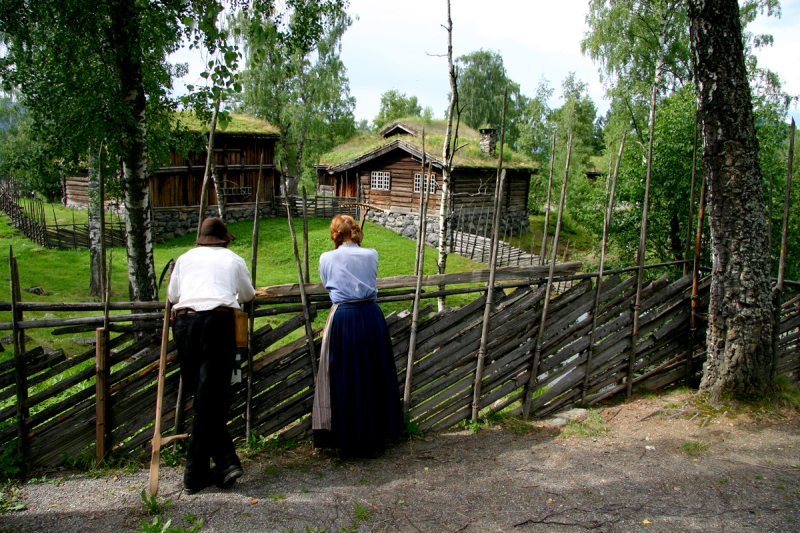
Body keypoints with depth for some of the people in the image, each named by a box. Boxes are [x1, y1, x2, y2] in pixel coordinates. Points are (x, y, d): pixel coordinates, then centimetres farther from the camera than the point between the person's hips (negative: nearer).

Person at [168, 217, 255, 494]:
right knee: (211, 397, -3)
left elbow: (172, 296, 27)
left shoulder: (185, 258, 22)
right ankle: (195, 474, -2)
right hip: (218, 322, -2)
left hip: (184, 321, 2)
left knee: (198, 393, 9)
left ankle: (226, 461, 6)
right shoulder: (234, 260, 19)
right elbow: (248, 295, 31)